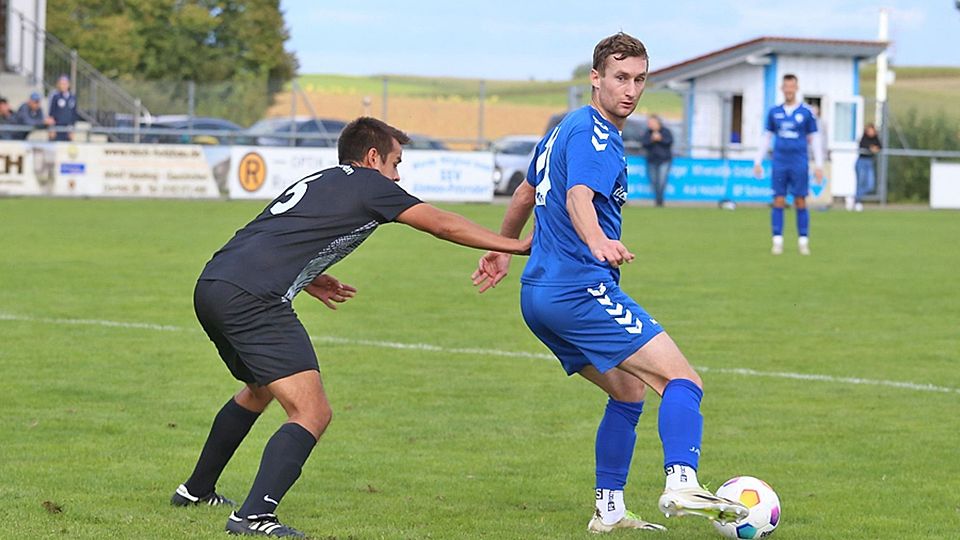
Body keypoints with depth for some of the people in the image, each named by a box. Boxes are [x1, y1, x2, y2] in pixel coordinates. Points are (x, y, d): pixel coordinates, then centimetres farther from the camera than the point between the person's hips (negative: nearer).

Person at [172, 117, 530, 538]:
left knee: (259, 390, 33)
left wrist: (306, 279, 25)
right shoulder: (368, 184, 5)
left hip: (211, 286, 9)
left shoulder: (315, 182, 27)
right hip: (252, 298, -9)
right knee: (312, 413, -10)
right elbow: (442, 224, 5)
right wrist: (517, 246, 11)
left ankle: (196, 490, 43)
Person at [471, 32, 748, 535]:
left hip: (540, 295, 10)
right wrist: (598, 243, -50)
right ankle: (681, 484, -36)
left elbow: (525, 194, 34)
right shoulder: (594, 133, -11)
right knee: (683, 381, -15)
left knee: (628, 390, 20)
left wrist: (502, 250, 47)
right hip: (582, 290, -10)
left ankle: (609, 510, 17)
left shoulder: (565, 128, 21)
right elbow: (579, 196, -31)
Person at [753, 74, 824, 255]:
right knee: (778, 201, -3)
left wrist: (819, 166, -1)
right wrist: (758, 162, 10)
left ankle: (803, 241, 4)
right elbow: (766, 138, 15)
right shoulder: (774, 112, 8)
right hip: (779, 164, 2)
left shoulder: (806, 113, 2)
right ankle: (777, 241, -1)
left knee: (800, 202, -2)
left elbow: (815, 140, 5)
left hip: (799, 164, -2)